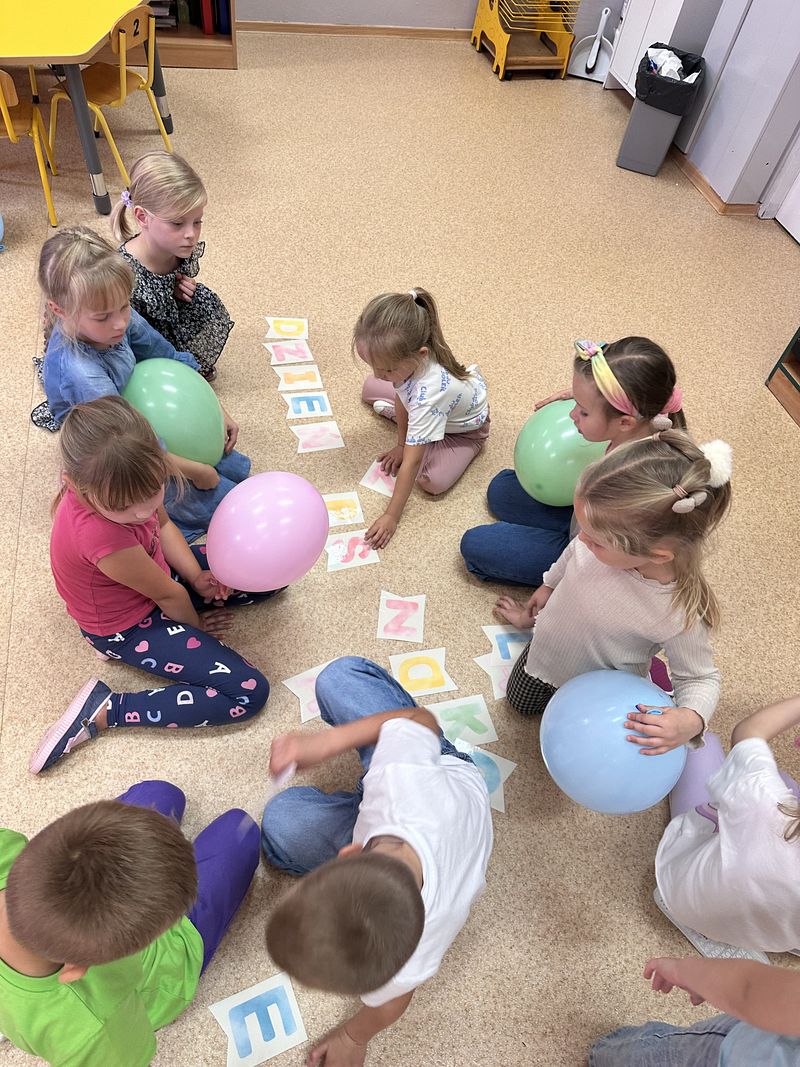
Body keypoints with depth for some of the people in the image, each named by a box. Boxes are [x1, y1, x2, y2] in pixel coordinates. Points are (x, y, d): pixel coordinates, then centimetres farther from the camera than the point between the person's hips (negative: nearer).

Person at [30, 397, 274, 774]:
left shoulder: (121, 482, -21)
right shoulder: (101, 536, -40)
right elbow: (167, 595, -23)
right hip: (131, 627, -8)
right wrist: (196, 624, -4)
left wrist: (198, 577, -13)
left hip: (159, 570, 8)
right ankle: (103, 710, -8)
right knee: (249, 693, -16)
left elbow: (164, 525, -1)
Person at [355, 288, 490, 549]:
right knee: (370, 389, 10)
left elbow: (412, 463, -43)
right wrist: (401, 444, -4)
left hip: (465, 426, -6)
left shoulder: (428, 394, -49)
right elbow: (401, 394, -11)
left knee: (433, 481, -23)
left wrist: (391, 516, -36)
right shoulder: (406, 357, -32)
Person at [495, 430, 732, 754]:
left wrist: (690, 720, -44)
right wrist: (549, 585, 12)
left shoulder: (681, 614, -43)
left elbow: (700, 678, -23)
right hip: (545, 650, 3)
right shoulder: (610, 538, -33)